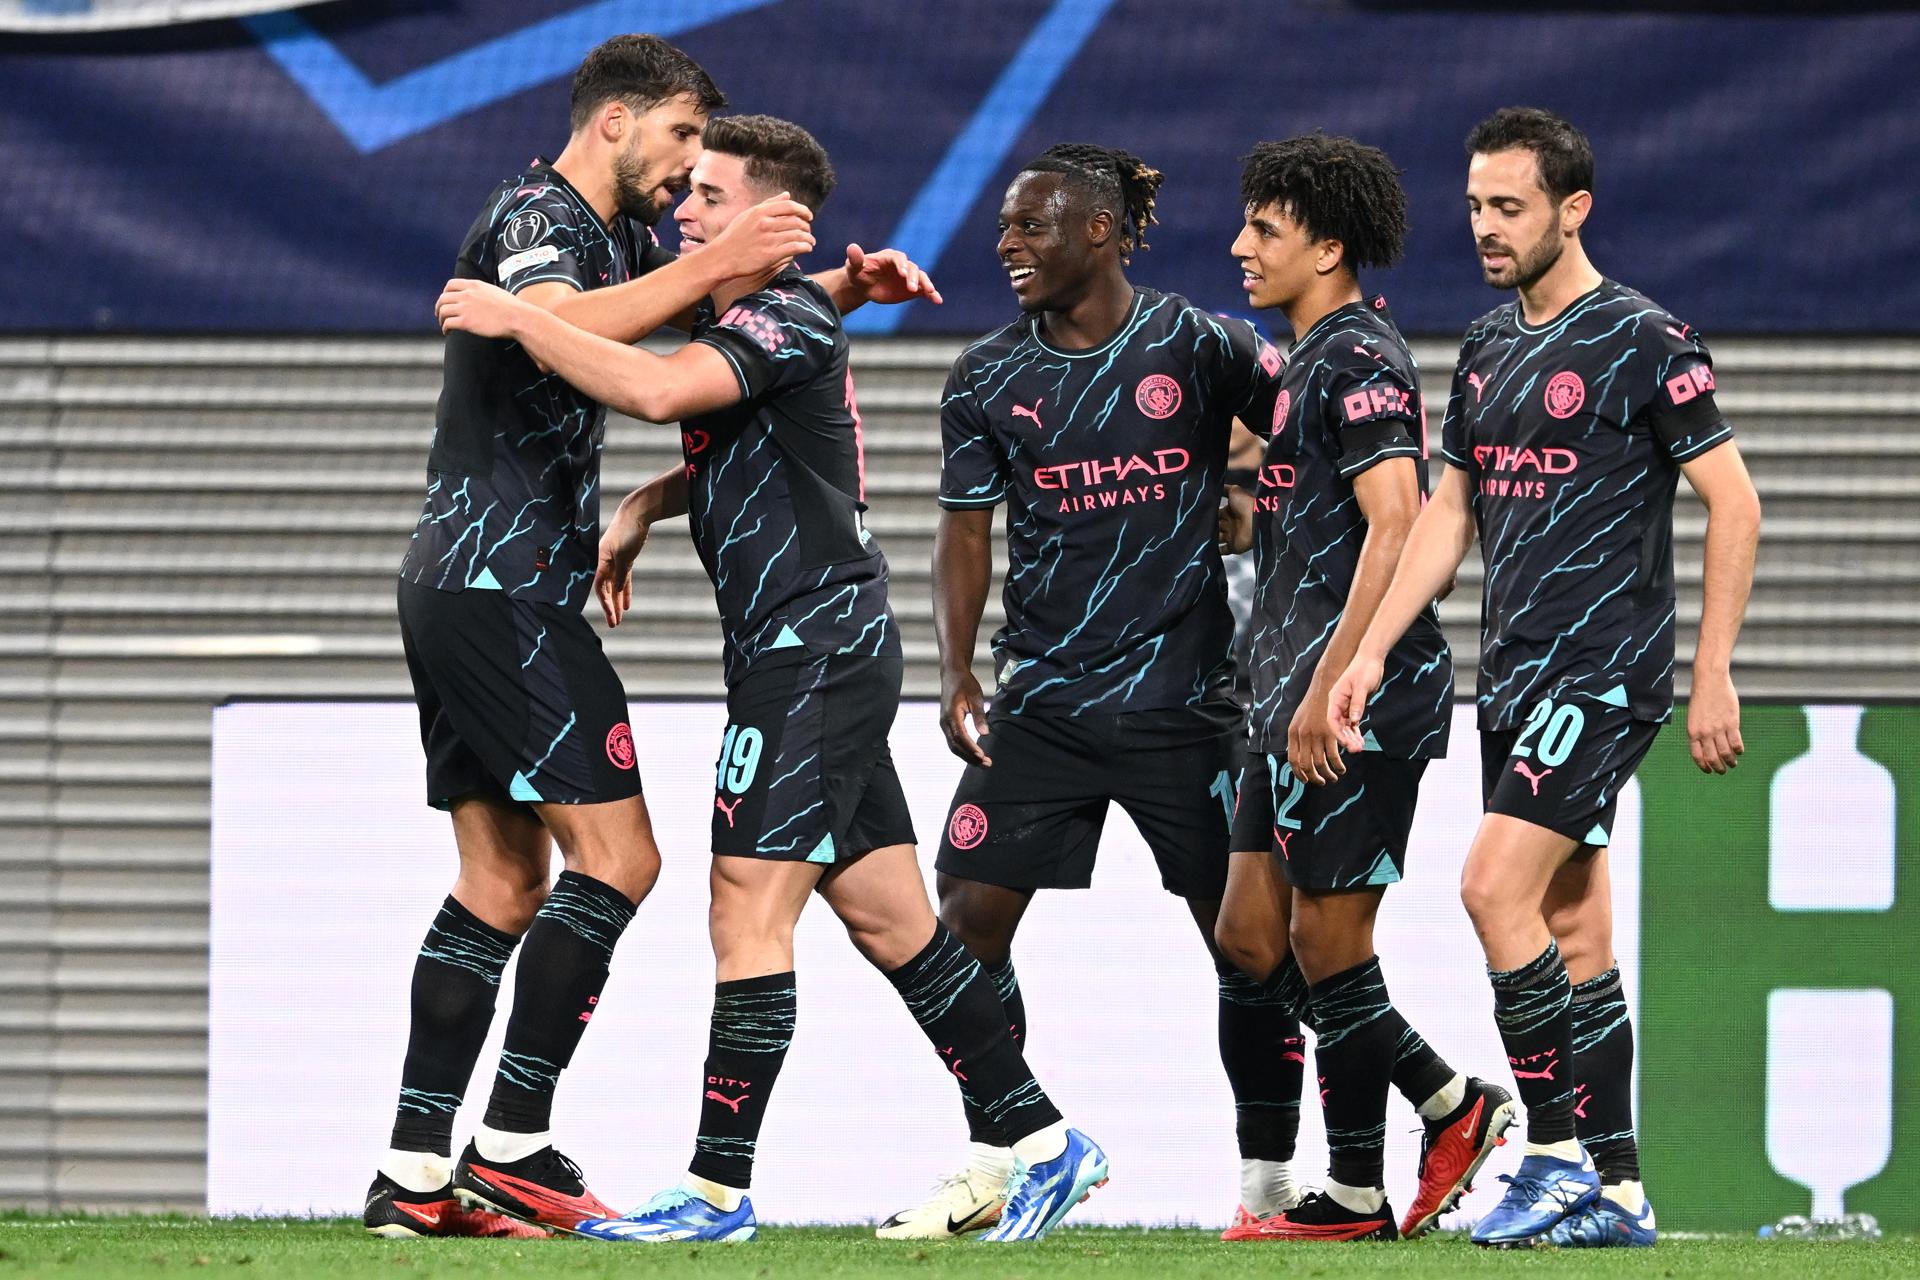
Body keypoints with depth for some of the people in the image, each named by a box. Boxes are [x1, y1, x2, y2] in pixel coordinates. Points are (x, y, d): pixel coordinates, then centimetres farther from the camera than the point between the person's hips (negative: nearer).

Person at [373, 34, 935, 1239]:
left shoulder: (612, 235, 19)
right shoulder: (534, 216, -11)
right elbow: (563, 324, -33)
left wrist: (841, 285, 10)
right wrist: (714, 262, -34)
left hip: (459, 587, 11)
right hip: (504, 583, -11)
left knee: (503, 883, 9)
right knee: (615, 856, -12)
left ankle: (416, 1173, 6)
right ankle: (513, 1144, -14)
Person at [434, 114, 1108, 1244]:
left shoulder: (786, 320, -14)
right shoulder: (737, 321, 17)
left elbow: (657, 390, -31)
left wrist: (517, 318, -23)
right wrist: (643, 508, 17)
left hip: (812, 646, -10)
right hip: (837, 648, 10)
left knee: (748, 913, -10)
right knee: (887, 917, 10)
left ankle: (719, 1188, -9)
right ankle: (1043, 1140, 12)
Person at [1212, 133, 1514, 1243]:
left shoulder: (1359, 360, -12)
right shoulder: (1310, 361, 19)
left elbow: (1395, 526, -22)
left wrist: (1327, 688, -24)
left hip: (1358, 693, -10)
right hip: (1299, 693, 10)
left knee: (1326, 939, -5)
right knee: (1253, 935, 8)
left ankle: (1354, 1197, 4)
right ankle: (1451, 1102, 14)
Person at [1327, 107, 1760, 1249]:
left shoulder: (1644, 341, -9)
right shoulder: (1488, 349, 14)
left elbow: (1735, 504, -9)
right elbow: (1448, 514, 20)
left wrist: (1713, 676, -12)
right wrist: (1373, 652, 12)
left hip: (1607, 671, -8)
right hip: (1515, 679, 8)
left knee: (1497, 889, -18)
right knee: (1573, 936, 7)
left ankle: (1558, 1152, -12)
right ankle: (1616, 1191, 10)